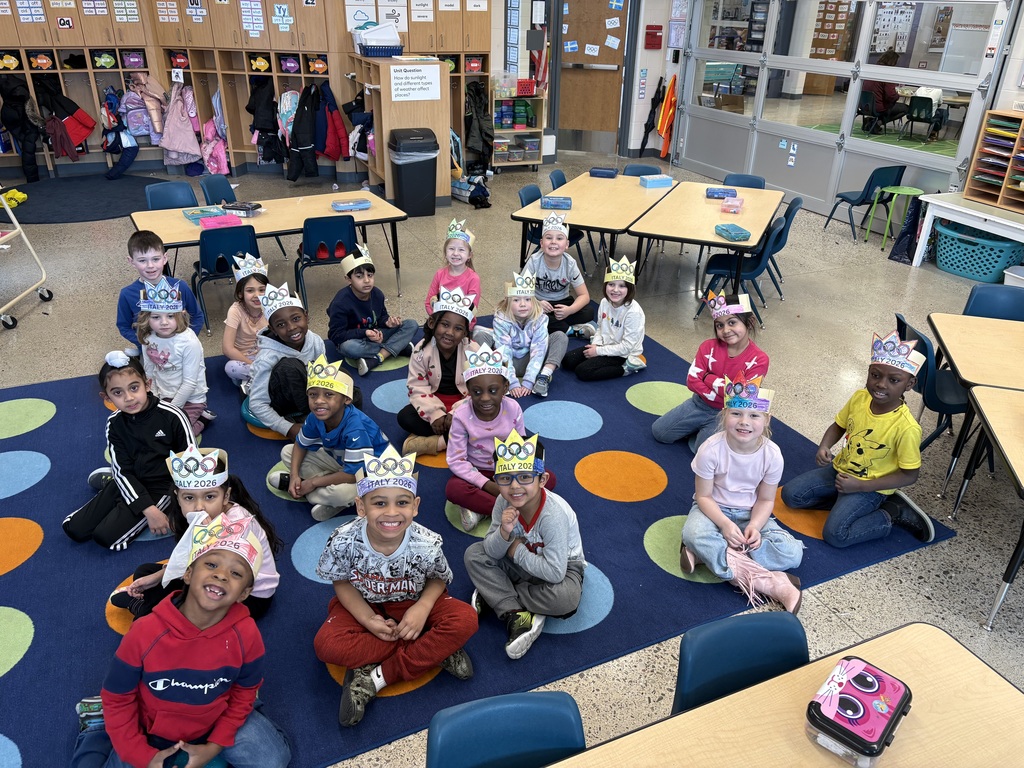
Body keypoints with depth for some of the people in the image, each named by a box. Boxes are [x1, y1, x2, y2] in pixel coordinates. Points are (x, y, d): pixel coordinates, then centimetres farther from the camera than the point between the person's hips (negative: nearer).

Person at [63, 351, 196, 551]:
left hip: (163, 486, -4)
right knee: (74, 528, 3)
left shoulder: (171, 416, -20)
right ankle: (110, 480, 22)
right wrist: (148, 510, -19)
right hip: (131, 482, 5)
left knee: (106, 536, -16)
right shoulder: (115, 424, -8)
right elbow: (123, 471, -9)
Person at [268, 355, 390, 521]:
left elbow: (354, 474, -35)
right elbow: (300, 444, 3)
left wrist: (314, 482, -25)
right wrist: (294, 475, -12)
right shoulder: (315, 418, -16)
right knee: (287, 452, 3)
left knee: (342, 491, -39)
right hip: (339, 461, 7)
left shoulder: (355, 429, -37)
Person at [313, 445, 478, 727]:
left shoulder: (426, 545, -27)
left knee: (465, 620, -24)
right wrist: (368, 619, -22)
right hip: (364, 605, 1)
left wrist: (422, 608, -25)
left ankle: (375, 678, -19)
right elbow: (342, 583, -9)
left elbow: (438, 579, -6)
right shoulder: (344, 542, -28)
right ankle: (435, 652, -17)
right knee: (326, 645, -27)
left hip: (413, 604, -1)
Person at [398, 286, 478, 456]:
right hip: (435, 402, 1)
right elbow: (418, 388, -15)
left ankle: (436, 441, -31)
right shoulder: (421, 351, -14)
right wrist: (435, 415, -28)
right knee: (404, 417, -23)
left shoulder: (473, 351, -16)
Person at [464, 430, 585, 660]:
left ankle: (492, 594, -15)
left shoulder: (554, 514, -33)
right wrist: (504, 532, -35)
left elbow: (555, 573, -35)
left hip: (561, 566, -4)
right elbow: (491, 554, -13)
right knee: (474, 554, -13)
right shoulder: (504, 503, -19)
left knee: (565, 597, -36)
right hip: (521, 562, 5)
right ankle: (515, 615, -23)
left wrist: (517, 551, -24)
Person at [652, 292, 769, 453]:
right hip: (700, 404, 4)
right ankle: (700, 428, 18)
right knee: (659, 431, 0)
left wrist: (708, 378, -17)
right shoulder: (708, 347, -8)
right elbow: (692, 380, -12)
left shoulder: (759, 360, -18)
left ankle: (704, 432, 10)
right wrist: (724, 396, -21)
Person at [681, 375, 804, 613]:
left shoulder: (772, 454, -17)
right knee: (694, 532, -37)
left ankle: (707, 553, -23)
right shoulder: (711, 450, -23)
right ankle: (769, 582, -34)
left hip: (751, 514, 3)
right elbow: (703, 496, -14)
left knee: (792, 552, -22)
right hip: (714, 509, -2)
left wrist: (754, 526, -24)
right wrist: (725, 524, -30)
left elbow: (766, 499, -5)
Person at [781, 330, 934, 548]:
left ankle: (891, 514, 0)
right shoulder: (859, 398, -11)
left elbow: (909, 475, -18)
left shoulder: (906, 428, -27)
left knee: (835, 534, -20)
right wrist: (824, 447, -14)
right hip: (840, 470, 6)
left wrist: (860, 486, -21)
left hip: (870, 486, -6)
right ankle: (844, 502, 6)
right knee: (790, 494, -4)